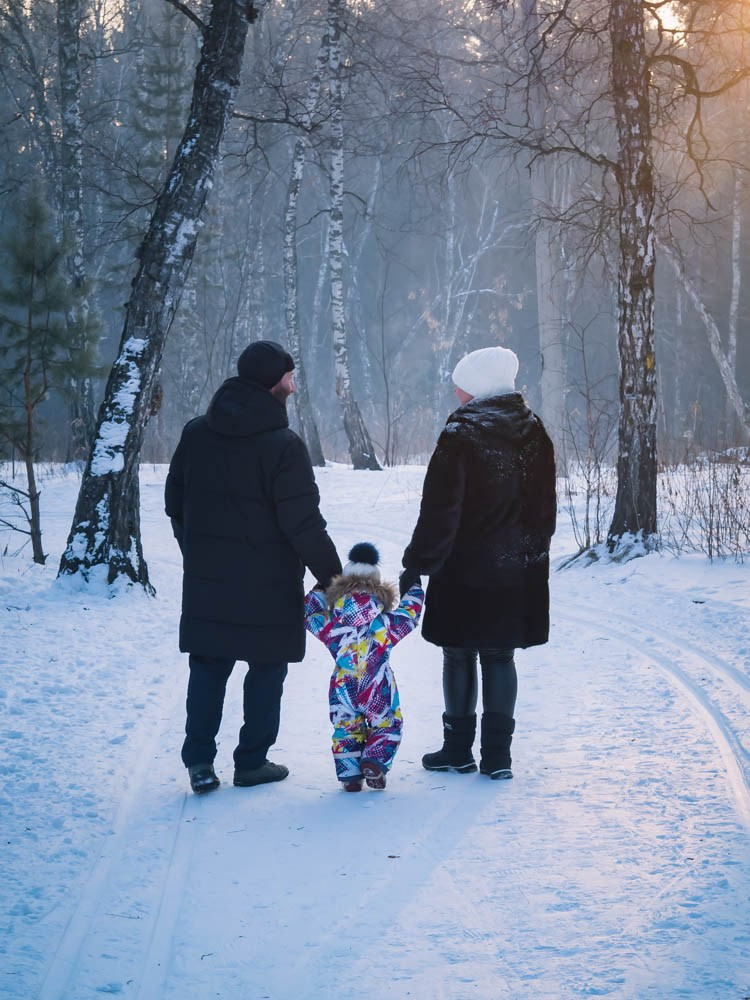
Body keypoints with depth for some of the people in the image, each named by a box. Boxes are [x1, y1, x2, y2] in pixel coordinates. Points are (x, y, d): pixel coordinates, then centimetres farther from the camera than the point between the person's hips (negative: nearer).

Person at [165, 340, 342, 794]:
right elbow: (304, 523, -17)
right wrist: (332, 575, -7)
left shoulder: (196, 433, 4)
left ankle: (199, 759, 8)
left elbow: (175, 503, 12)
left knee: (209, 666, 12)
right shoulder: (283, 445, -16)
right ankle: (252, 760, 13)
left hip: (207, 579, 5)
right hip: (268, 584, -5)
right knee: (267, 666, 9)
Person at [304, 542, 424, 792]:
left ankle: (349, 774, 10)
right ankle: (375, 762, -1)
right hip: (379, 693, -2)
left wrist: (319, 589, 21)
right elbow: (410, 611, 1)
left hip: (343, 692, 2)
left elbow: (311, 614, 7)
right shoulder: (386, 628, -12)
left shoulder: (333, 630, -9)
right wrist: (413, 586, 17)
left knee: (346, 729, 15)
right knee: (387, 725, 15)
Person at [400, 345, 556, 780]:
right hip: (518, 574, 5)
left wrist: (417, 565, -10)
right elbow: (546, 507, 14)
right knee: (501, 657, 10)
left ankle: (459, 748, 15)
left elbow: (440, 511, -16)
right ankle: (498, 754, 10)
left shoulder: (461, 435, -14)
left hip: (466, 573, -5)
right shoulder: (533, 432, 6)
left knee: (459, 656, 8)